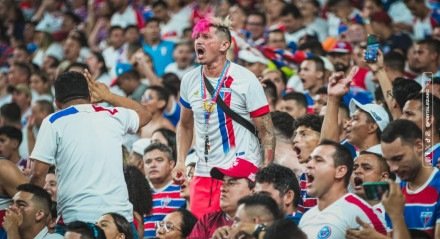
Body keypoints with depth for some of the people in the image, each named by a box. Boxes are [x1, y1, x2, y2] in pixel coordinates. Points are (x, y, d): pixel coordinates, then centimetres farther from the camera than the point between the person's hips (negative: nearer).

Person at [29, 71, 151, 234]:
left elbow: (39, 173, -2)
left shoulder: (53, 122, 3)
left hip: (77, 216, -3)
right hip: (120, 214, 3)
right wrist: (108, 96, 38)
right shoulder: (113, 116, 13)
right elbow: (145, 115, 35)